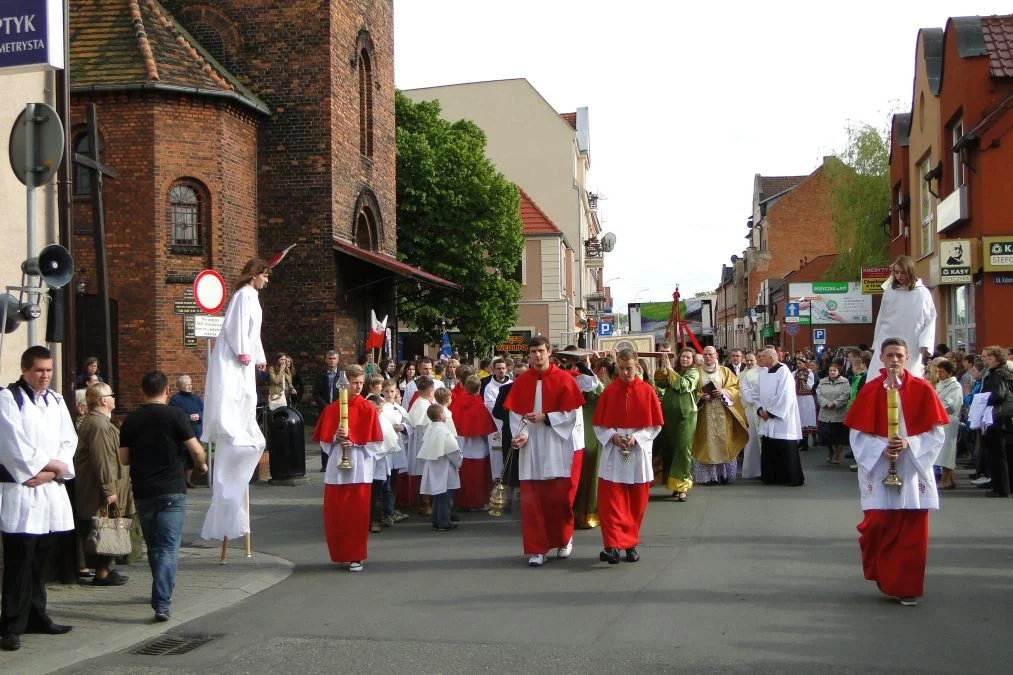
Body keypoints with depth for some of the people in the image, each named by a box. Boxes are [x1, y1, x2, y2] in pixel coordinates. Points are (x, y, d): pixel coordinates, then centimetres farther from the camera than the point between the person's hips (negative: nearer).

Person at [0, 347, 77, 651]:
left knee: (40, 559, 13)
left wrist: (49, 472, -7)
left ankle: (36, 616, 24)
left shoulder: (56, 401, 15)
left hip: (50, 490, 6)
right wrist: (50, 464, -9)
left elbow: (69, 441, 8)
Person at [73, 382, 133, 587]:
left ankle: (103, 568, 21)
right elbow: (102, 460, -24)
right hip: (99, 492, -11)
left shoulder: (92, 421, 17)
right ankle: (101, 573, 0)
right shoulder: (99, 425, -19)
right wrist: (109, 489, -23)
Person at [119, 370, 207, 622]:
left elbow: (124, 458, 8)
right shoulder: (175, 415, -7)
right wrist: (201, 465, 11)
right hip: (171, 490, -4)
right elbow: (196, 450, -10)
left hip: (142, 492, 4)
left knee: (153, 546, 19)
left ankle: (162, 592, 34)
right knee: (169, 547, -5)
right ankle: (162, 603, -16)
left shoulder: (131, 420, 4)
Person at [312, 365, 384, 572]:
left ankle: (356, 556, 7)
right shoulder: (331, 409, 7)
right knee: (334, 513, 3)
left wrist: (353, 442, -15)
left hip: (359, 468, -2)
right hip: (337, 467, 2)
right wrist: (336, 438, -12)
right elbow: (324, 440, 7)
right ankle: (340, 554, 19)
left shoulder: (368, 409, 0)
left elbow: (375, 442, -3)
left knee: (357, 513, -2)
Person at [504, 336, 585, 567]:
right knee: (531, 499, -1)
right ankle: (536, 550, 5)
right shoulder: (521, 382, 6)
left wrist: (545, 417, -15)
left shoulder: (564, 379, -1)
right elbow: (515, 413, 2)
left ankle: (564, 539, 26)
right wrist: (520, 434, -15)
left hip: (556, 446, -2)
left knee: (558, 496, 1)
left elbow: (572, 413, -5)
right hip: (530, 446, 2)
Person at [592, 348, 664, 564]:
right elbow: (598, 425, 5)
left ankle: (631, 543, 20)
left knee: (636, 503, 7)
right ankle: (613, 545, -11)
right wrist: (612, 437, -12)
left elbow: (656, 425, 1)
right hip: (612, 456, 0)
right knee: (611, 502, -9)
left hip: (638, 456, 0)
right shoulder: (608, 392, 2)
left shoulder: (647, 391, 0)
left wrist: (636, 438, -12)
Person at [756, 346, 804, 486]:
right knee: (768, 451, 8)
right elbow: (758, 393, 14)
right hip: (766, 419, 7)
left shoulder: (783, 372, -13)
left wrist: (770, 412, -15)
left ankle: (793, 478, 5)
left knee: (786, 451, -4)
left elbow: (784, 396, -18)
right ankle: (771, 478, 16)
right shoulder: (762, 373, 10)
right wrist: (760, 410, -2)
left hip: (781, 419, -7)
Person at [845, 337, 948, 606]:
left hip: (913, 469, 0)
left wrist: (908, 444, -15)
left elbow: (936, 432, -1)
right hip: (879, 469, 0)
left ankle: (907, 586, 13)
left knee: (912, 531, 0)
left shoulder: (922, 389, -1)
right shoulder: (869, 391, 0)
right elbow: (858, 434, 1)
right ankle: (882, 574, 24)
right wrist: (882, 447, -15)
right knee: (877, 524, -4)